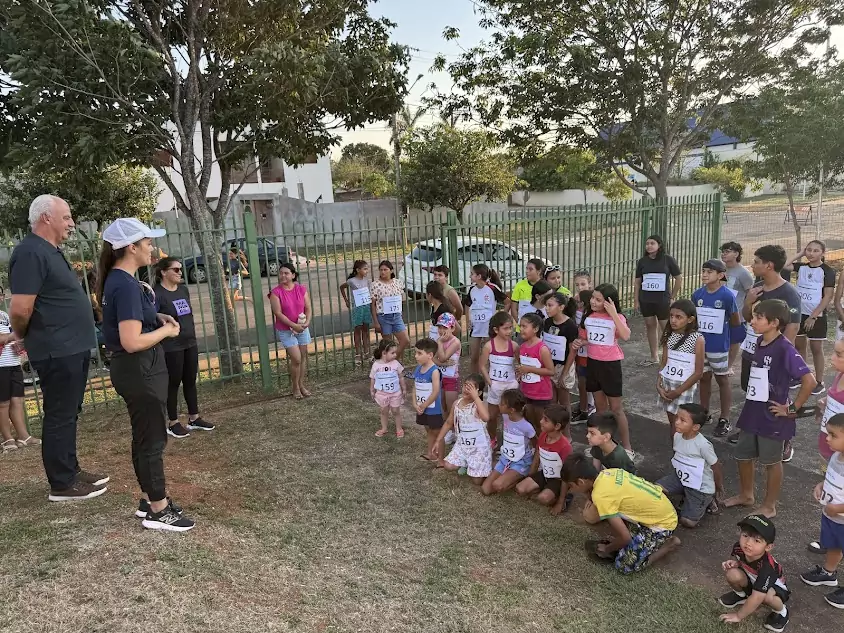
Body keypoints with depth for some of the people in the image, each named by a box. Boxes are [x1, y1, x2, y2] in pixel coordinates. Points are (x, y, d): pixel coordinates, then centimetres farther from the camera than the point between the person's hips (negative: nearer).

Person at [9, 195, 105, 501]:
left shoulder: (50, 252, 15)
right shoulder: (31, 252, -17)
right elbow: (20, 309, -23)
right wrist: (25, 338, -5)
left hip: (73, 349, 10)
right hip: (57, 352, -10)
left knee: (69, 414, 17)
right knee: (60, 416, 0)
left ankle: (70, 470, 30)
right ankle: (62, 484, 11)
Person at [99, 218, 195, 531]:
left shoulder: (118, 280, 9)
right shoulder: (126, 285, -22)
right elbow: (132, 342, -27)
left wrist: (157, 318, 9)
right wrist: (166, 330, -13)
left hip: (138, 369, 10)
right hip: (139, 371, -10)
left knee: (146, 437, 18)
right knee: (152, 440, 0)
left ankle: (150, 499, 30)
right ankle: (158, 511, 12)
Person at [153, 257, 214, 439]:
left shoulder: (184, 289, 9)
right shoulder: (157, 293, -14)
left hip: (190, 343, 7)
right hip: (171, 347, -7)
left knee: (190, 381, 14)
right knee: (174, 384, 3)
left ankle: (194, 419, 25)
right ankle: (173, 423, 16)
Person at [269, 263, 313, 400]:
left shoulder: (302, 289, -1)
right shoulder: (276, 292, -10)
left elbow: (308, 308, 0)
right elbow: (278, 313, -15)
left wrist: (307, 322, -18)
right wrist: (294, 325, -20)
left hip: (303, 328, 4)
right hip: (285, 330, -4)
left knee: (303, 357, 10)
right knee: (296, 359, -8)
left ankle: (301, 385, 25)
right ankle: (295, 388, 11)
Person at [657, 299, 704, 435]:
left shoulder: (697, 339, -13)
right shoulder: (669, 336, 2)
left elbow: (698, 372, -12)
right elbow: (663, 363, 6)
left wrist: (678, 391, -12)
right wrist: (659, 384, -7)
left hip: (685, 388, -5)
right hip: (667, 385, 5)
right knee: (672, 424, 13)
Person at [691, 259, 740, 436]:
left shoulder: (727, 296, -15)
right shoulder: (697, 294, -1)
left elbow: (736, 323, -6)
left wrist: (720, 323, 2)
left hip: (719, 347, -4)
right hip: (699, 345, 4)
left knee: (722, 380, 8)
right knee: (704, 378, 16)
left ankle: (725, 419, 18)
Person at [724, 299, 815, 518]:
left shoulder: (785, 349, -20)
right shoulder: (760, 343, 3)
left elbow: (809, 380, -24)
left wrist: (792, 408, -17)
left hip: (772, 416, -7)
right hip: (753, 411, 7)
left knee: (771, 461, 10)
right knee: (743, 454, 19)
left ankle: (769, 506, 26)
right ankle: (746, 494, 39)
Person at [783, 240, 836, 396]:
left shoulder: (828, 271, -9)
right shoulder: (801, 267, 4)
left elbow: (827, 297, -12)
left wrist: (813, 316, -16)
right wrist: (800, 254, -5)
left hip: (817, 316, -5)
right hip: (799, 313, 5)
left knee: (816, 348, 4)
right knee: (799, 345, 13)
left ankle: (819, 382, 15)